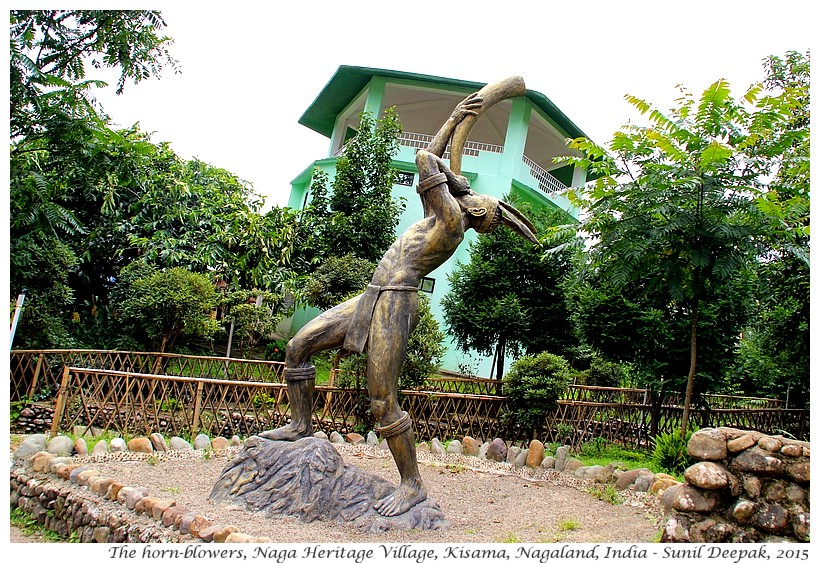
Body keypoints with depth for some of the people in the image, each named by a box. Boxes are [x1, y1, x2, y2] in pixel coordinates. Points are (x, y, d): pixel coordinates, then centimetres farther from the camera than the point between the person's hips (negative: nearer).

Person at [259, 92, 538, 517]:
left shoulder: (451, 221, -7)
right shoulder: (442, 219, 20)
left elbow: (424, 159, -7)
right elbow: (432, 159, 28)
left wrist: (439, 168, 13)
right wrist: (454, 120, 29)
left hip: (393, 306, -10)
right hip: (373, 299, 10)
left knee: (383, 402, -8)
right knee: (297, 347, 8)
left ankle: (413, 485, 8)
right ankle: (301, 425, 24)